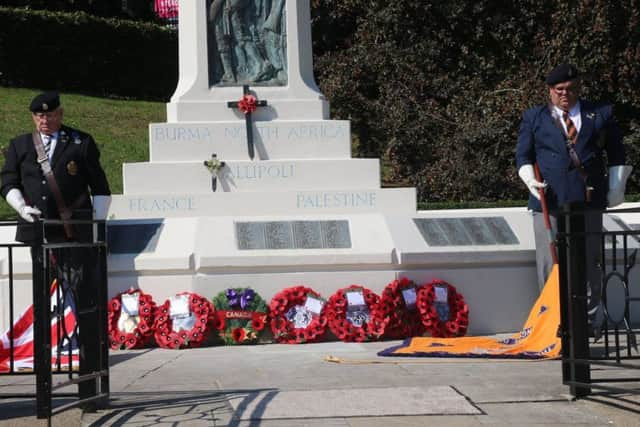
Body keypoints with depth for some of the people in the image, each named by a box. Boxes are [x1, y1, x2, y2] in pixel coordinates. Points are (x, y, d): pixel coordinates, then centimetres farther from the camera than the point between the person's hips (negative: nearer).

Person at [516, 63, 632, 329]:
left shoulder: (601, 114, 13)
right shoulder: (533, 118, 11)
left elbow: (616, 153, 17)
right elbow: (523, 155, 9)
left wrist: (616, 188, 8)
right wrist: (530, 180, -9)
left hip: (589, 200, 1)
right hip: (550, 200, -1)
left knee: (589, 262, 5)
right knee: (550, 263, 0)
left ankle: (588, 319, 15)